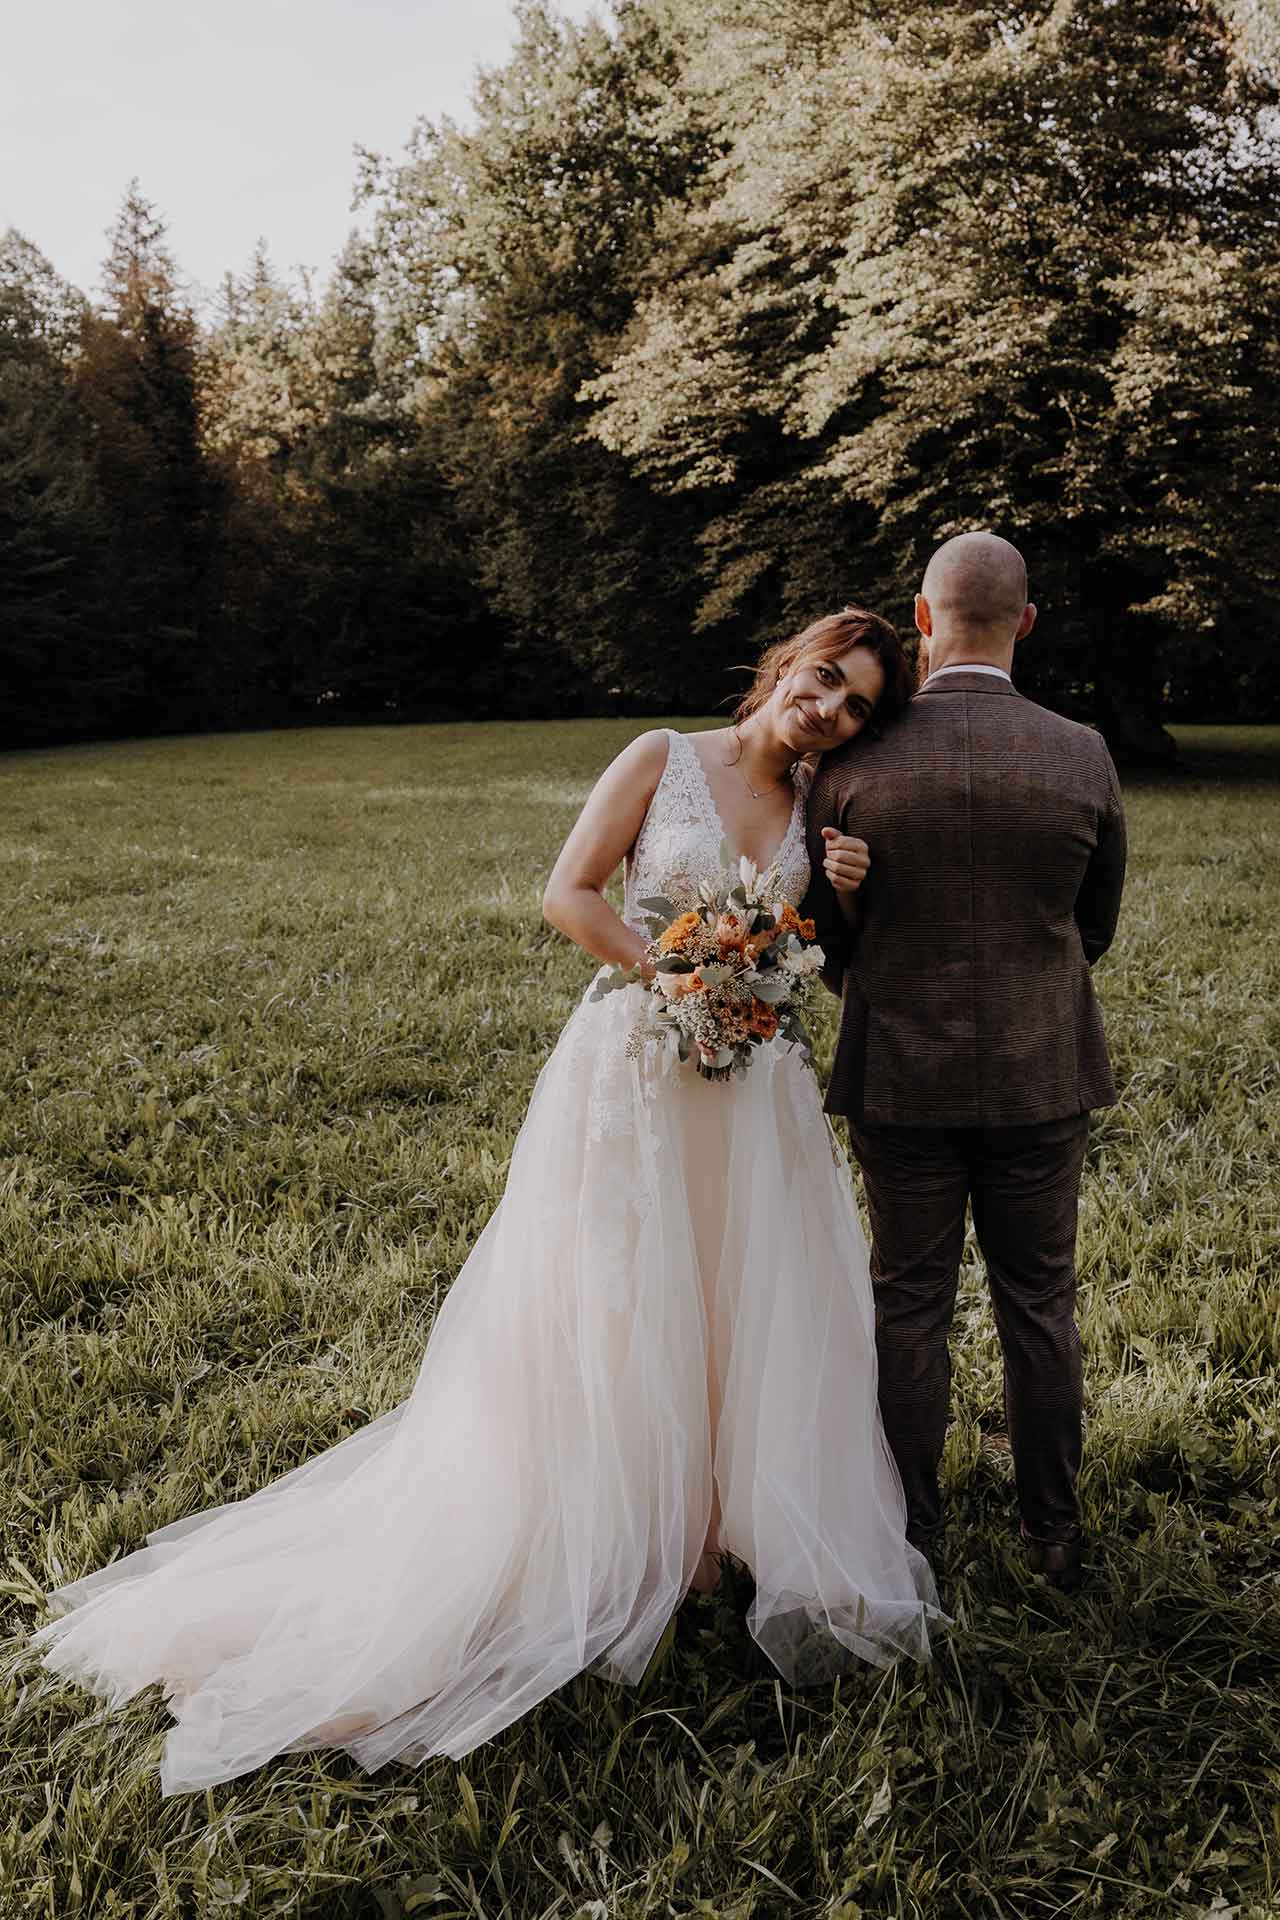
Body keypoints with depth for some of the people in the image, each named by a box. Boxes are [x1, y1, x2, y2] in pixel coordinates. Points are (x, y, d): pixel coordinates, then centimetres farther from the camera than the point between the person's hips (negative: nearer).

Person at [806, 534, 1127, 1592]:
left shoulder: (854, 760, -11)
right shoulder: (1083, 756, -7)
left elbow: (825, 929, 1)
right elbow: (1097, 926, 6)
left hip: (901, 1078, -1)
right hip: (1043, 1076, 1)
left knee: (909, 1306, 12)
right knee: (1040, 1305, 15)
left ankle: (913, 1536, 24)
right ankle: (1054, 1532, 28)